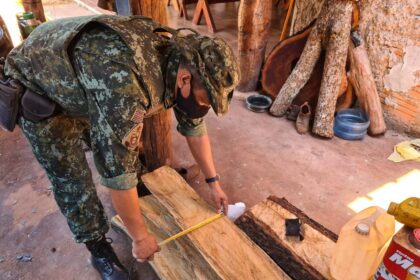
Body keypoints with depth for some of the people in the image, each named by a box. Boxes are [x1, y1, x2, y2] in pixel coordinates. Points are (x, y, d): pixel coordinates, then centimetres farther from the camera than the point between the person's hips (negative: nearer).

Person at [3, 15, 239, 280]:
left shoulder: (180, 61, -17)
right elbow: (117, 170, -37)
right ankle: (99, 248, 20)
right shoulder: (125, 82, -45)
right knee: (73, 180, -3)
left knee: (125, 150, 13)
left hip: (89, 92, 7)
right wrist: (140, 236, -23)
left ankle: (141, 202, 40)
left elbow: (194, 127, -3)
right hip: (41, 93, -6)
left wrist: (214, 182, 2)